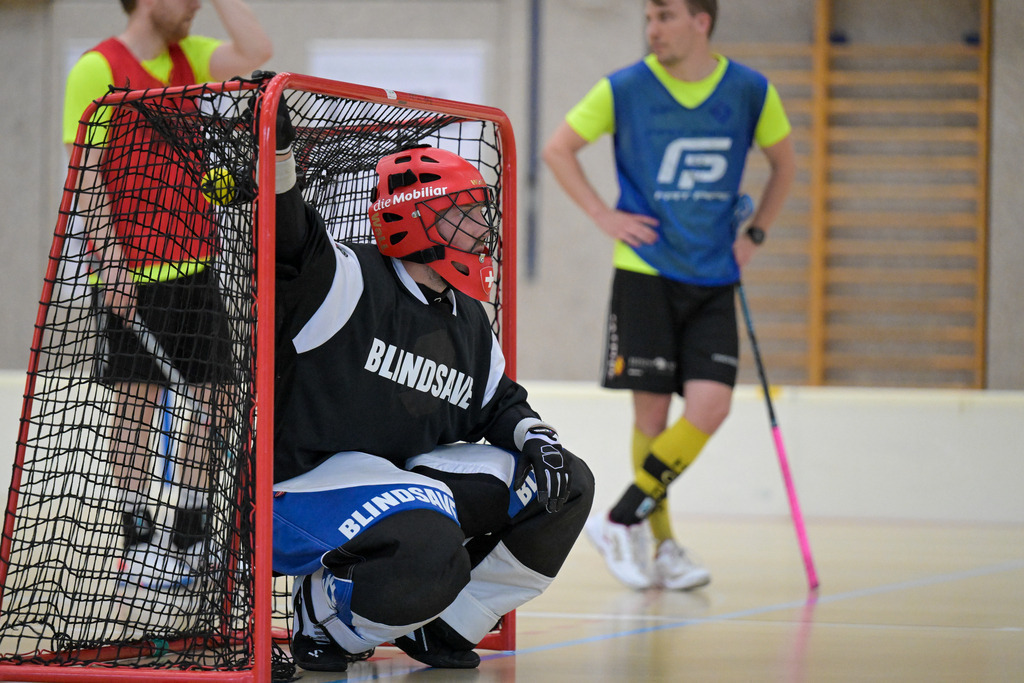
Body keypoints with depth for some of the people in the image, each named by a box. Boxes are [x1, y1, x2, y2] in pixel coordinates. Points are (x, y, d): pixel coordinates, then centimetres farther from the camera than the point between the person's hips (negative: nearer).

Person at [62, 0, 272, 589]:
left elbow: (256, 51, -5)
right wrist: (109, 254, -18)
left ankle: (190, 538, 13)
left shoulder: (189, 58, 12)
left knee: (209, 398, 4)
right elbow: (85, 172, -10)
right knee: (138, 401, -2)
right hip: (131, 272, -6)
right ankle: (139, 542, 5)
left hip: (195, 262, 6)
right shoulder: (98, 68, -7)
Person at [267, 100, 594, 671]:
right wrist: (276, 150, -43)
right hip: (307, 486, -9)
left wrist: (534, 436, -1)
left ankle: (444, 623, 10)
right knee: (430, 549, -38)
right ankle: (325, 621, -6)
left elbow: (498, 404, 21)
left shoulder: (470, 324, 14)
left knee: (568, 486, 1)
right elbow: (285, 238, -28)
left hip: (408, 478, 9)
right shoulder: (350, 283, -12)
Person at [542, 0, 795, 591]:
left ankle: (623, 520, 0)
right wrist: (604, 216, -2)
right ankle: (662, 544, 11)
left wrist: (755, 234, 8)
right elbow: (558, 149, 7)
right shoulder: (624, 89, -4)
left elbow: (785, 163, 17)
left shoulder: (751, 92, 0)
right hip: (645, 271, -2)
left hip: (714, 280, 2)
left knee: (710, 406, -12)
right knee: (651, 412, -2)